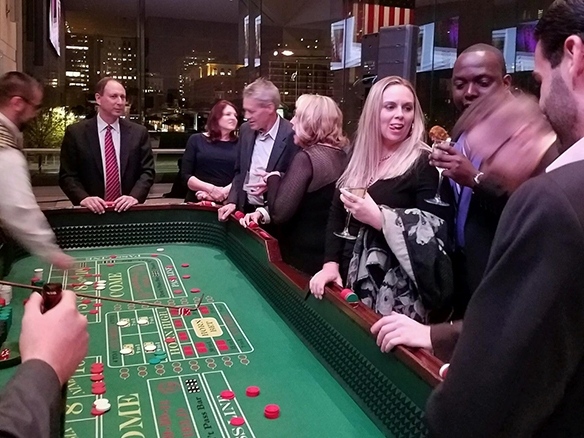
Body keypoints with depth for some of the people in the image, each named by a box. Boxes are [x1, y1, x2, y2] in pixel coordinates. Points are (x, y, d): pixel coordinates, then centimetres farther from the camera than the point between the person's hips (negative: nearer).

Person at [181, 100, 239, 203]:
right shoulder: (196, 140, 6)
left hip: (227, 204, 0)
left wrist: (224, 192, -15)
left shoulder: (239, 144, 8)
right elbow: (186, 175, 2)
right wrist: (211, 189, -11)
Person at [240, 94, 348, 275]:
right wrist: (262, 212, 5)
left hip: (303, 257, -8)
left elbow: (279, 213, -25)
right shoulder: (342, 157, 6)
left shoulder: (306, 157, -19)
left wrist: (273, 177, -8)